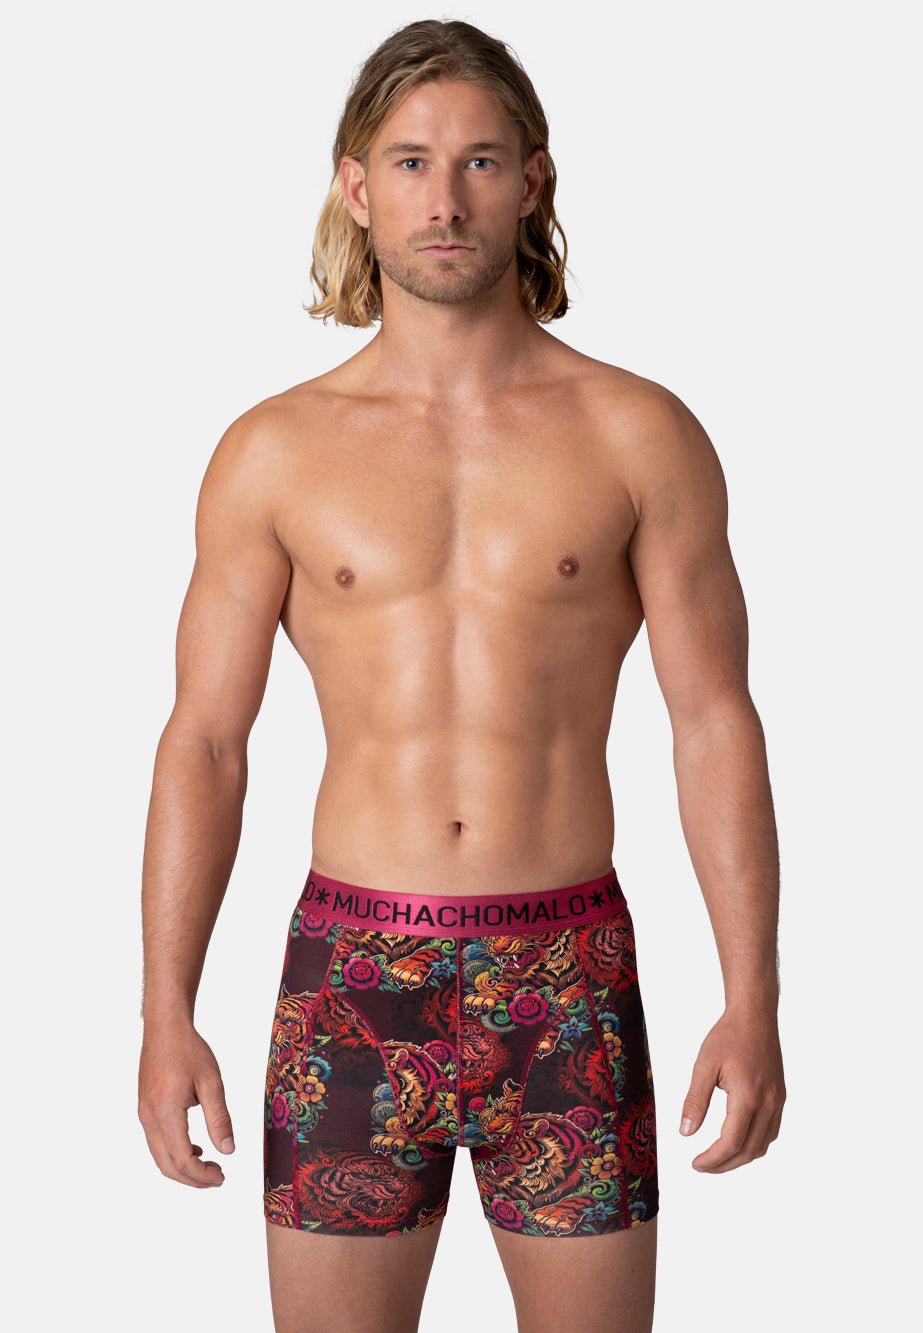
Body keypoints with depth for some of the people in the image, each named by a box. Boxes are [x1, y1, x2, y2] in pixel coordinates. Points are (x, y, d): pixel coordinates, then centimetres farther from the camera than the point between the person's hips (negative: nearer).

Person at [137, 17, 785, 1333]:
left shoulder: (639, 435, 0)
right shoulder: (274, 453, 1)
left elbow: (715, 721, 0)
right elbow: (203, 740, 3)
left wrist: (753, 1002, -5)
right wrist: (167, 1013, -3)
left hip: (569, 974, 0)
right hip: (352, 972, 1)